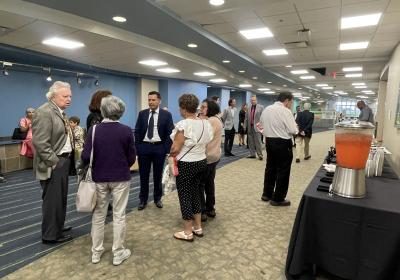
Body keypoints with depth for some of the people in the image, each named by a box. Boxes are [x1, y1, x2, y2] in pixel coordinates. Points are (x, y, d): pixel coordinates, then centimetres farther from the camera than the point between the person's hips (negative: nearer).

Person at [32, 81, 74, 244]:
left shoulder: (60, 112, 13)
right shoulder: (44, 112, -17)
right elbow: (40, 143, -22)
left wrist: (66, 159, 13)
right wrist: (55, 162, -20)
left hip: (63, 162, 9)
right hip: (53, 165, -9)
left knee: (60, 198, 19)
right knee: (52, 199, 2)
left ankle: (57, 227, 35)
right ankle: (50, 235, 16)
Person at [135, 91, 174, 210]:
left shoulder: (166, 114, -3)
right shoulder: (142, 113, 4)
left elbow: (170, 133, -3)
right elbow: (137, 132, 6)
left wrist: (166, 149, -10)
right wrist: (137, 147, -1)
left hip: (159, 148, -2)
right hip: (144, 147, 2)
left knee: (158, 175, 11)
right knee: (143, 175, 10)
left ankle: (157, 198, 28)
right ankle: (143, 199, 25)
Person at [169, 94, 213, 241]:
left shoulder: (183, 124, -20)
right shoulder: (206, 123, 3)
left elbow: (176, 148, -19)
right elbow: (206, 143, 7)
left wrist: (171, 154, 1)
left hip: (186, 164, -7)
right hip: (201, 162, 8)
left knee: (185, 196, 5)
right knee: (195, 193, 19)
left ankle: (188, 233, 18)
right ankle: (198, 228, 30)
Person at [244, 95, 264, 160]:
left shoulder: (261, 107, 1)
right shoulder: (248, 109, 13)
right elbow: (246, 118, 15)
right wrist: (245, 126, 11)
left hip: (257, 127, -5)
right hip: (250, 127, 5)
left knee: (258, 141, -6)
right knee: (250, 142, 8)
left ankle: (260, 154, 3)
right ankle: (252, 154, 16)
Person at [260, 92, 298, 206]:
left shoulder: (266, 109, 6)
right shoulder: (285, 111, -16)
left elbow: (263, 125, 14)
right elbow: (293, 130, -17)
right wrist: (296, 128, 4)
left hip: (269, 141, 7)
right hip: (283, 143, -7)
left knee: (270, 168, 18)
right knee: (283, 171, 5)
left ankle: (267, 194, 29)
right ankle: (277, 199, 14)